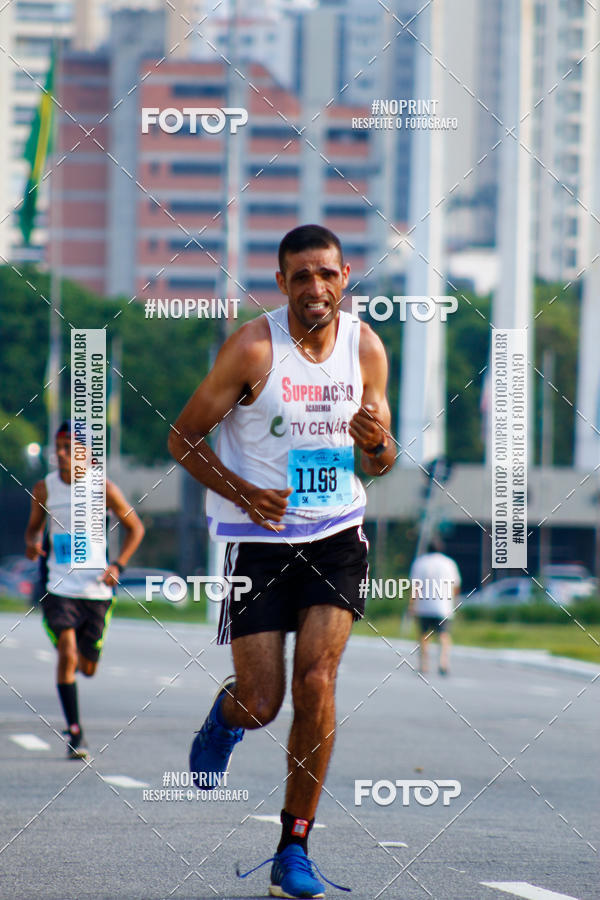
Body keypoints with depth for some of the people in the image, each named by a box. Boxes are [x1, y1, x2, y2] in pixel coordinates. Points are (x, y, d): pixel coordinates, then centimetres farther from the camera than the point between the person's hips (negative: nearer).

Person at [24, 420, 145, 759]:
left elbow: (135, 527, 5)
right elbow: (34, 526, 14)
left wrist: (118, 566, -8)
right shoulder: (45, 489, -1)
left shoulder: (103, 489, -5)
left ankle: (77, 663, 48)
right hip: (60, 588, 0)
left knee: (88, 667, 9)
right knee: (67, 654, -18)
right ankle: (75, 732, -9)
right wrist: (33, 543, -10)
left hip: (96, 590, 0)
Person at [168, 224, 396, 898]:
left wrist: (376, 443, -13)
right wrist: (245, 494, -19)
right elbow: (183, 438, -6)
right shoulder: (252, 348, -13)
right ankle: (225, 715, 38)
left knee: (316, 682, -12)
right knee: (260, 704, -2)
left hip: (336, 536, 2)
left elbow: (379, 463, 11)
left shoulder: (366, 347, 0)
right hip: (258, 538, -2)